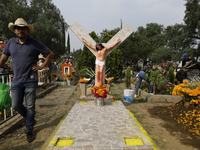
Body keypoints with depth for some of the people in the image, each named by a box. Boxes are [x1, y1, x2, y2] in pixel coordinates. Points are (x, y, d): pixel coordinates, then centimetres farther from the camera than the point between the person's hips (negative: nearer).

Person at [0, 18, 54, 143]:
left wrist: (42, 67, -3)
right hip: (16, 81, 4)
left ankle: (29, 131, 19)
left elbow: (50, 54, 3)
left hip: (30, 81, -3)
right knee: (16, 105, 6)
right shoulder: (11, 42, 8)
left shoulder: (35, 43, -2)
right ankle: (31, 120, 32)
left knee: (30, 107, 2)